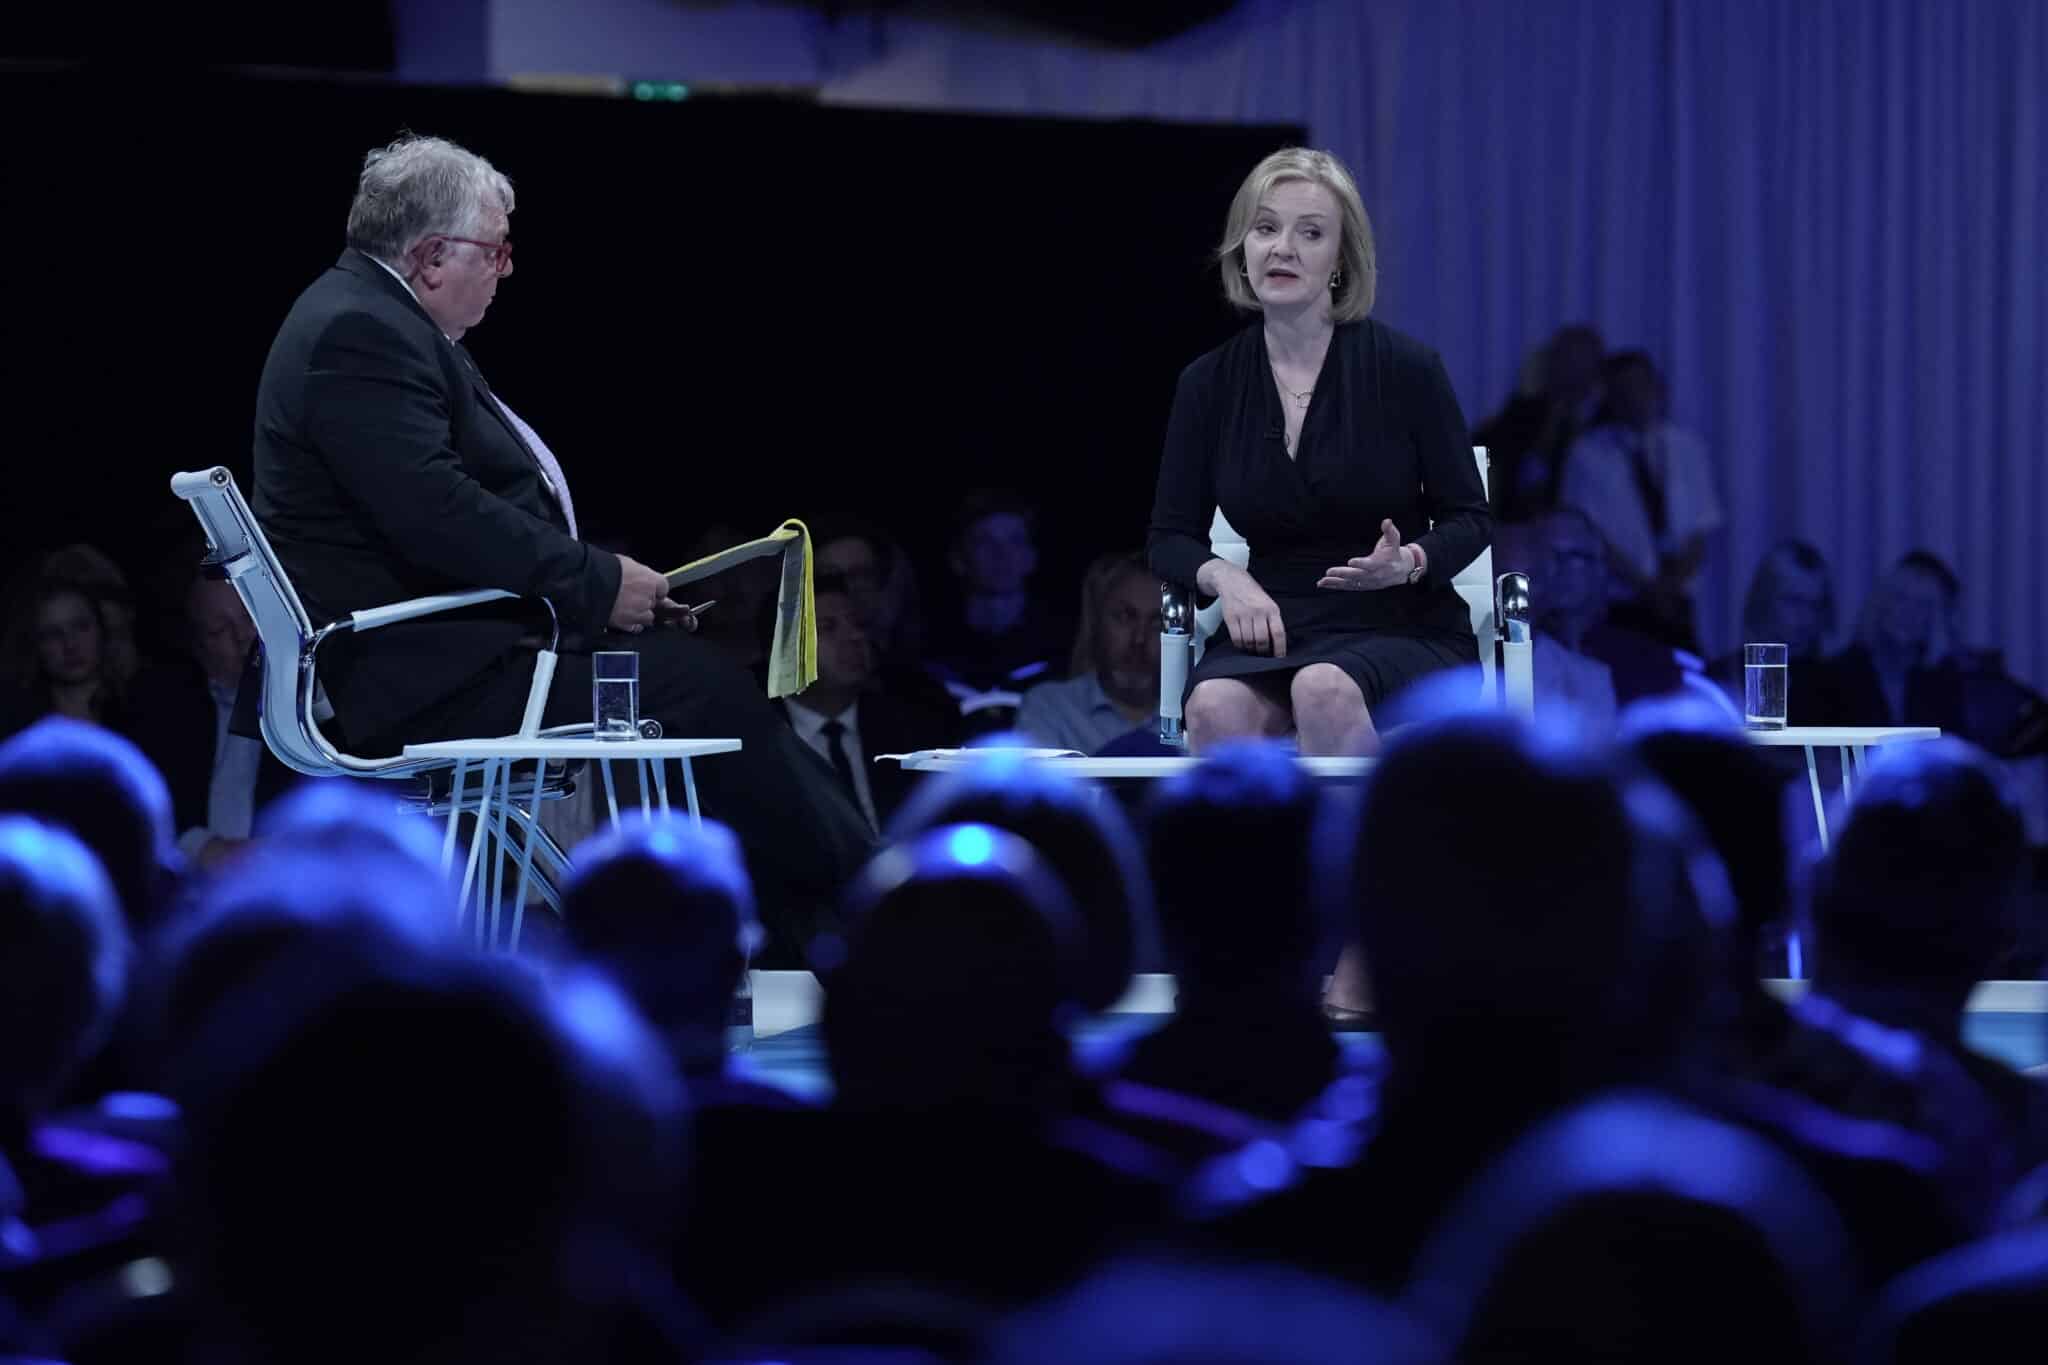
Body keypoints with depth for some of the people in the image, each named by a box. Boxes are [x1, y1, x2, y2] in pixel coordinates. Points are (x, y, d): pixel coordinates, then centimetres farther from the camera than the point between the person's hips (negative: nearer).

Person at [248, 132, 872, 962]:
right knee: (698, 689, -16)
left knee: (701, 674, 5)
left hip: (451, 645, 11)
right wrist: (597, 582, -19)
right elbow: (436, 514, -26)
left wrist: (596, 583, 5)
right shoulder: (358, 334, -17)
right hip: (433, 676, -11)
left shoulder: (377, 320, 17)